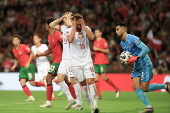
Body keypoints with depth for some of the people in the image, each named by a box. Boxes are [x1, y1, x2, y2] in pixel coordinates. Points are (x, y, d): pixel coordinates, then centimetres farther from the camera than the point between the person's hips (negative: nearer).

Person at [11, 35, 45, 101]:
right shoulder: (14, 50, 12)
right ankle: (30, 97, -9)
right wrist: (14, 66, 10)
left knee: (32, 83, -11)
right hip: (22, 68, 6)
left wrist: (28, 62, -17)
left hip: (29, 66, -6)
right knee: (22, 83, -11)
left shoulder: (23, 47, -8)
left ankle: (45, 85, 14)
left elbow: (31, 53, -9)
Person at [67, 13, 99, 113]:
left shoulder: (86, 28, 3)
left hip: (87, 61, 0)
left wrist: (83, 25, -14)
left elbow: (92, 37, -17)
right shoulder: (70, 30, -3)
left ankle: (95, 105, -19)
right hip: (76, 63, 0)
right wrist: (74, 27, -17)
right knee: (83, 84, 3)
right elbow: (70, 40, -24)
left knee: (90, 81, -14)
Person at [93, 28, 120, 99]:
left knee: (104, 78, -10)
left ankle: (117, 89, 6)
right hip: (96, 62, 7)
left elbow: (107, 51, -11)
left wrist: (98, 49, -15)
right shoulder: (95, 42, 19)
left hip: (103, 62, -7)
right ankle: (99, 95, -4)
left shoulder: (103, 41, -4)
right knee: (96, 78, -4)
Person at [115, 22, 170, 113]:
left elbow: (146, 49, -24)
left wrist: (136, 58, -30)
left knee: (144, 88, -9)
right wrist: (126, 60, 0)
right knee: (135, 87, -6)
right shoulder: (122, 43, 8)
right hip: (137, 66, 8)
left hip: (145, 65, -8)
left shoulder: (132, 39, -19)